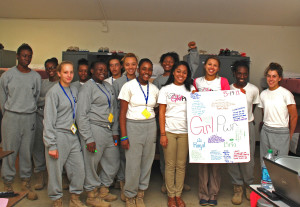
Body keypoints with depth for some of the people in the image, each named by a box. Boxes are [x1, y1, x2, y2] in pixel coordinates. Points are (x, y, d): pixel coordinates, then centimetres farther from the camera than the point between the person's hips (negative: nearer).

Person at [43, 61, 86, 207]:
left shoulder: (74, 90, 10)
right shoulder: (53, 92, -9)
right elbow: (49, 120, -11)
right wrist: (51, 145, -14)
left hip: (72, 135, 6)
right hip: (58, 136, -6)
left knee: (79, 168, 8)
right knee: (56, 170, 4)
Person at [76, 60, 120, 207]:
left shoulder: (108, 86, 16)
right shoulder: (87, 87, -6)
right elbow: (82, 115, -12)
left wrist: (115, 131, 12)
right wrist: (88, 139, -16)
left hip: (108, 131, 8)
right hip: (94, 129, -7)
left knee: (113, 162, 13)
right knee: (92, 164, 3)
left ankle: (103, 191, 33)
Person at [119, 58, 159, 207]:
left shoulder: (154, 89, 8)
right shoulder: (129, 86, -5)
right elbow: (122, 113, -6)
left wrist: (157, 133, 6)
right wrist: (123, 136, -11)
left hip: (151, 126, 4)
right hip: (133, 126, -4)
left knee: (147, 162, 8)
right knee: (133, 164, -2)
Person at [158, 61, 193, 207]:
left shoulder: (190, 90, 10)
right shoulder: (165, 89, 4)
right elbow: (161, 113, 0)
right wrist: (162, 134, -6)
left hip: (185, 132, 2)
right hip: (169, 131, -2)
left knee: (181, 165, 6)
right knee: (170, 165, 3)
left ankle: (178, 195, 19)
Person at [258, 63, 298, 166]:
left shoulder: (286, 94, -9)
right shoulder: (263, 94, 5)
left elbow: (294, 116, -4)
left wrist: (290, 135, 2)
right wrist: (267, 126, 12)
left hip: (281, 132, -4)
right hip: (265, 131, 4)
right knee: (264, 160, 10)